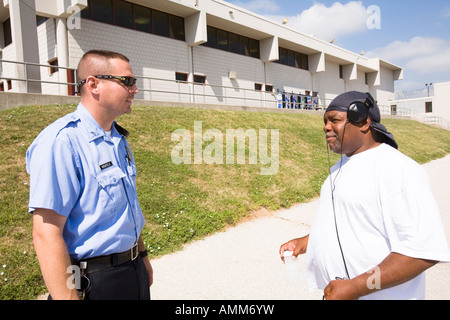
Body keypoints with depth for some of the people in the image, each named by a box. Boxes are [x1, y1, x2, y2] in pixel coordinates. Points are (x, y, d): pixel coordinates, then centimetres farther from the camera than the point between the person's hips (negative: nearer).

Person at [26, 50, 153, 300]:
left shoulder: (119, 138, 6)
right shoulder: (61, 142, -20)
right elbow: (46, 235, -24)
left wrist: (141, 256, 17)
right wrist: (68, 296, -22)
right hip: (93, 284, -7)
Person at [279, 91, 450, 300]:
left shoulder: (398, 170, -20)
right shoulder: (340, 167, 7)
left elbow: (424, 251, -24)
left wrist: (356, 287, -26)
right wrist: (305, 242, 4)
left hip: (375, 295, -7)